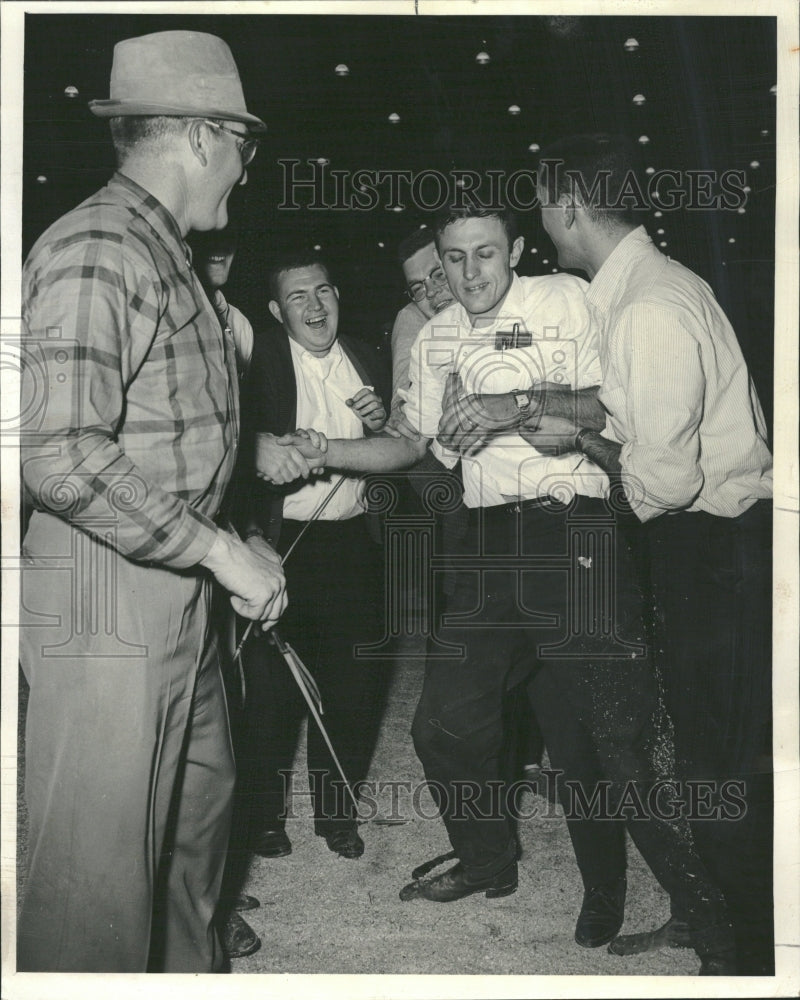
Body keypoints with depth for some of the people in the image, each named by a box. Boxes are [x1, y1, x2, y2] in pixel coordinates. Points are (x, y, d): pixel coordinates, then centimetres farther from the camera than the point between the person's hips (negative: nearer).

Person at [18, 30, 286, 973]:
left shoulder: (166, 252, 15)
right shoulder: (95, 250, -16)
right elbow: (59, 454, -26)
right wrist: (222, 551, -21)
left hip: (177, 589, 10)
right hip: (104, 593, -10)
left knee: (199, 809, 24)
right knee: (100, 864, 0)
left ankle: (190, 973, 45)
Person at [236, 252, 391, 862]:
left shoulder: (365, 360, 11)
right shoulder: (260, 360, -4)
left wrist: (381, 424, -4)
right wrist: (261, 444, -39)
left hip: (353, 543, 4)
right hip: (281, 542, -4)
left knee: (352, 685, 11)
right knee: (272, 685, 4)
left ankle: (336, 810, 29)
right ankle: (266, 814, 24)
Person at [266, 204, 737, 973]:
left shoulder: (564, 299, 0)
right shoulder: (435, 341, 16)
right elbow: (414, 443, 19)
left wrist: (518, 403, -21)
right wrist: (326, 453, 5)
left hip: (575, 535, -6)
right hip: (490, 543, 6)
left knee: (618, 737, -9)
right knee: (445, 721, 9)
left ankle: (714, 930, 6)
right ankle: (487, 861, 36)